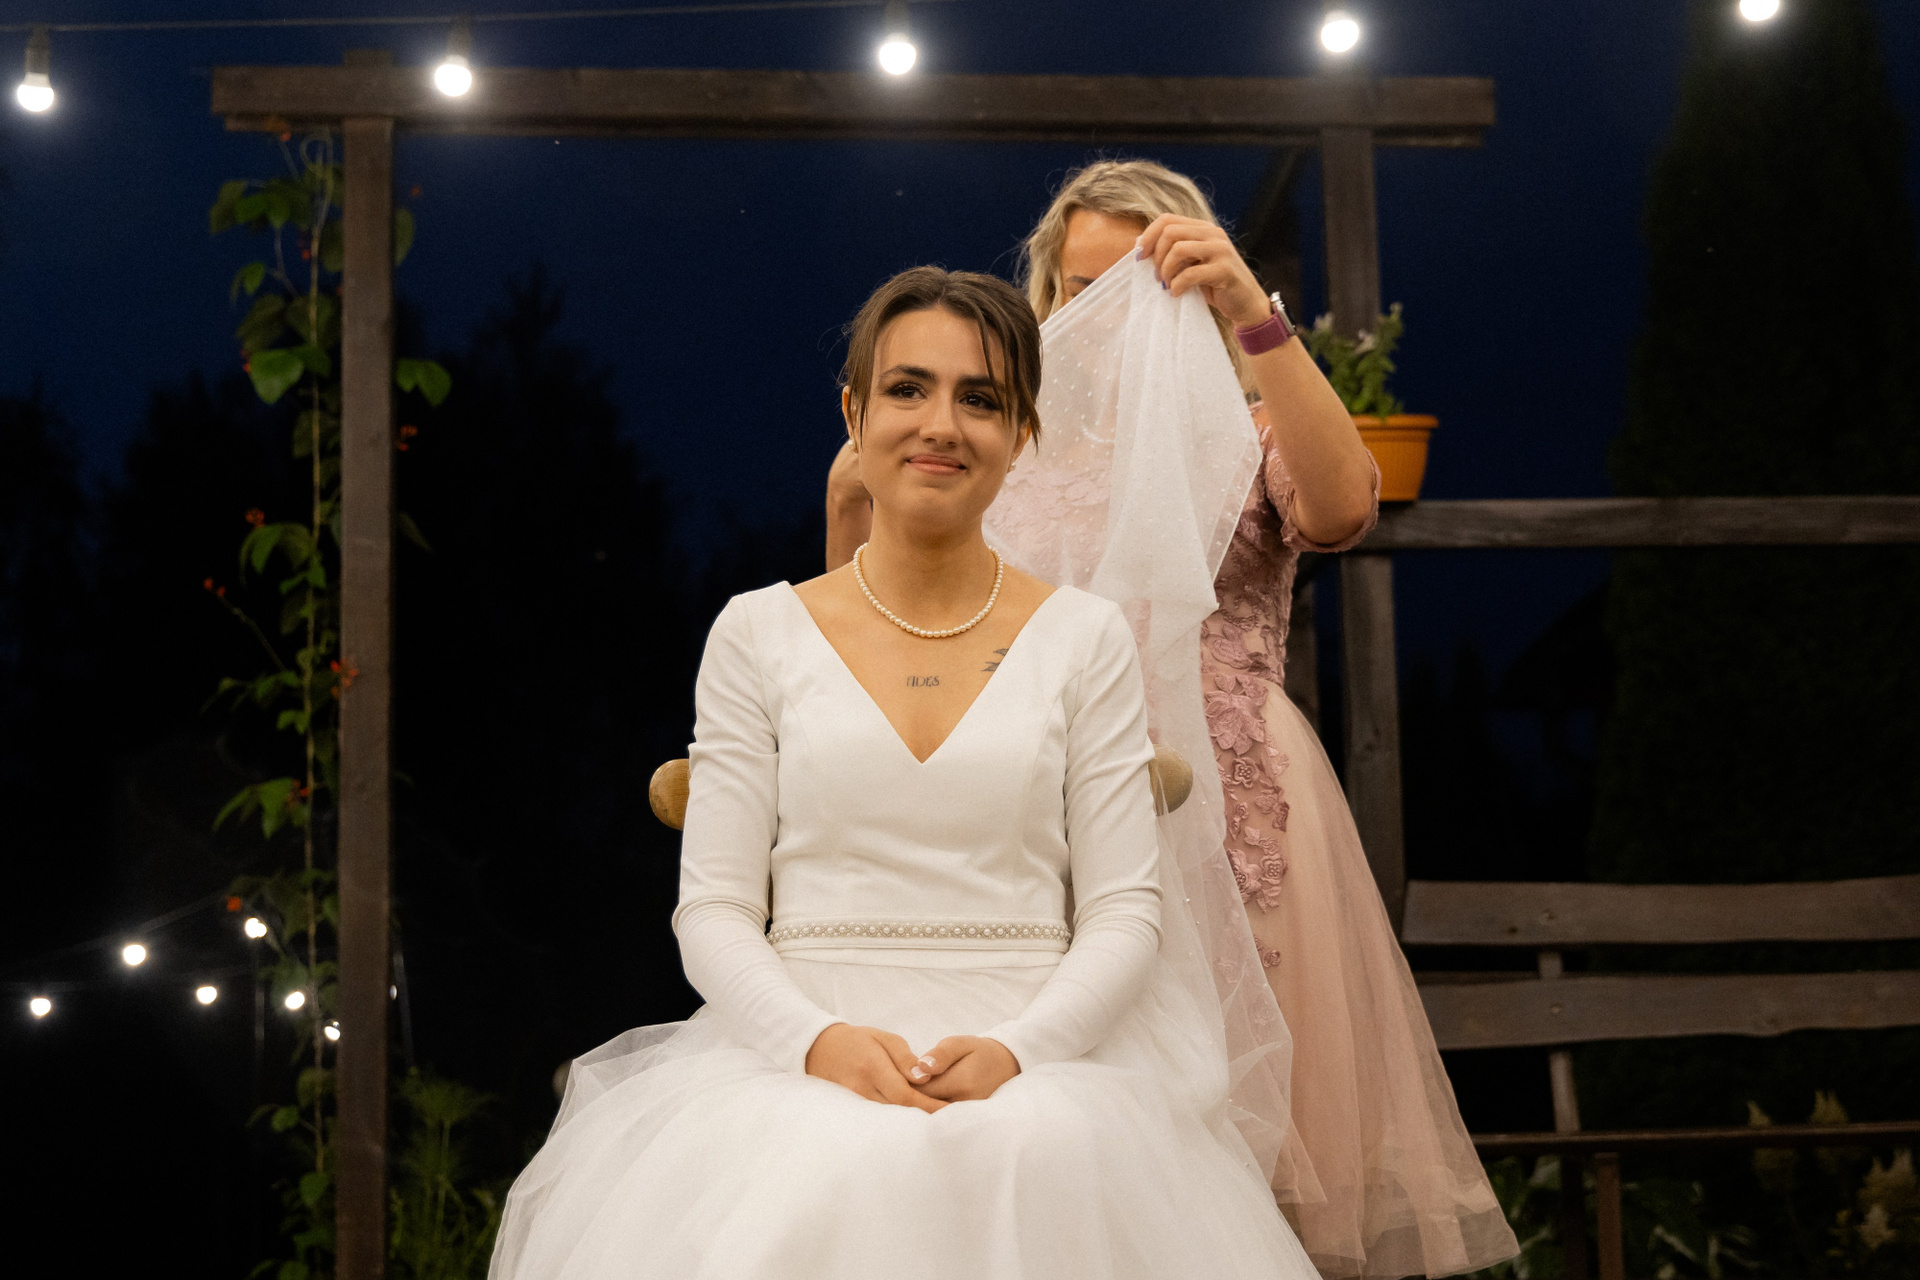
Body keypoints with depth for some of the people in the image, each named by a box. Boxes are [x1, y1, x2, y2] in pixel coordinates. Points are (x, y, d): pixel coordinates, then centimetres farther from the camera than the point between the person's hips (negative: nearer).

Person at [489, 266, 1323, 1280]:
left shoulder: (1085, 642, 9)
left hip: (1039, 1072, 0)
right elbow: (713, 910, 5)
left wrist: (1013, 1050, -14)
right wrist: (821, 1041, -14)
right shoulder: (757, 635, 9)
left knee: (1035, 1170, -34)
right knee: (810, 1183, -34)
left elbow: (1123, 912, 4)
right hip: (800, 1069, 0)